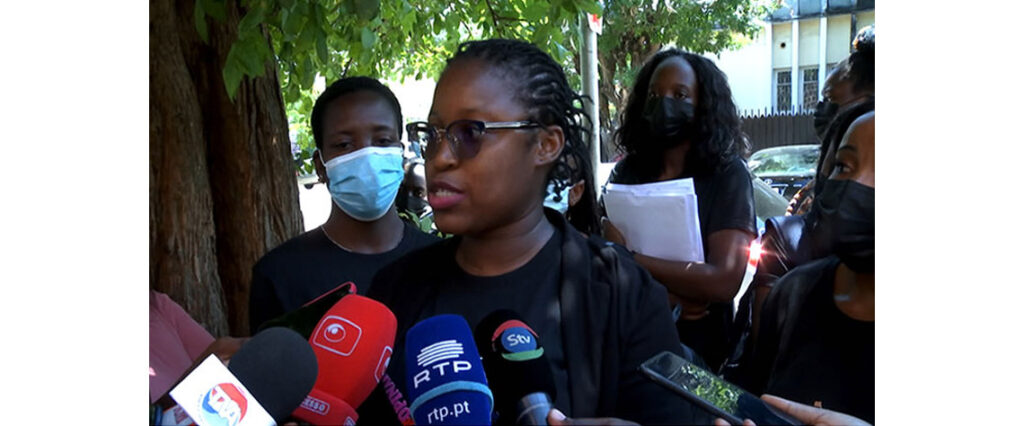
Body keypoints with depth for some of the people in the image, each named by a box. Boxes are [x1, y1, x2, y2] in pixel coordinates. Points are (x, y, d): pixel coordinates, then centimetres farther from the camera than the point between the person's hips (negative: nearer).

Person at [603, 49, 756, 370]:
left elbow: (724, 280, -22)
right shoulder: (627, 171, -2)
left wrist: (630, 260, -19)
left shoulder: (728, 175, -12)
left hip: (701, 351, -3)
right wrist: (670, 297, -27)